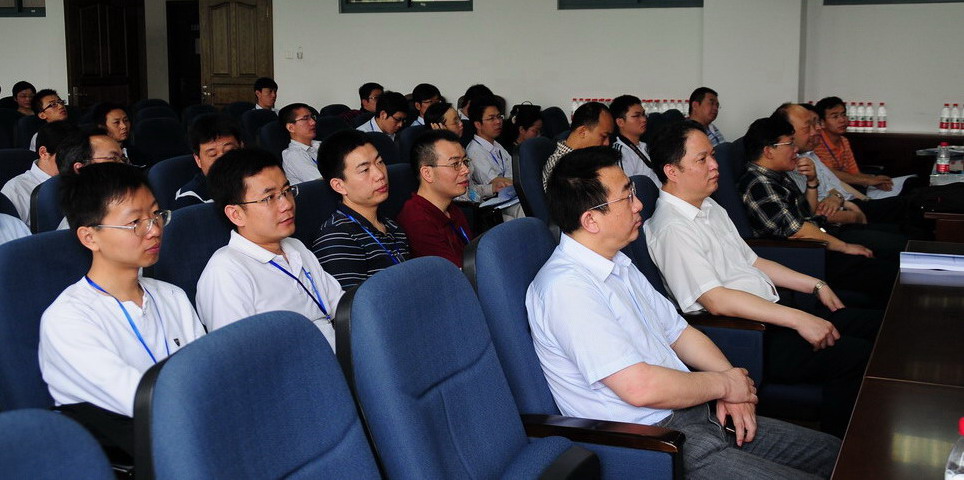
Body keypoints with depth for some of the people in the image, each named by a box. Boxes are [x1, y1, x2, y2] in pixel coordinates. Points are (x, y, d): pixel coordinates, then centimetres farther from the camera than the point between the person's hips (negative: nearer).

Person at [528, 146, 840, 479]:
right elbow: (639, 386, -26)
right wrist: (725, 384, -10)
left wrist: (732, 381, 0)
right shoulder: (566, 288, -21)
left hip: (696, 414, 10)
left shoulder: (618, 265, 12)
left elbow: (678, 332, 18)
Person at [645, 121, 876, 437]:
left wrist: (815, 286, 16)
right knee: (855, 357, -21)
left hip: (773, 314, 10)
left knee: (876, 324, 2)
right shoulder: (672, 228, -17)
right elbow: (717, 300, -24)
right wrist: (798, 319, -24)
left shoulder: (709, 207, 16)